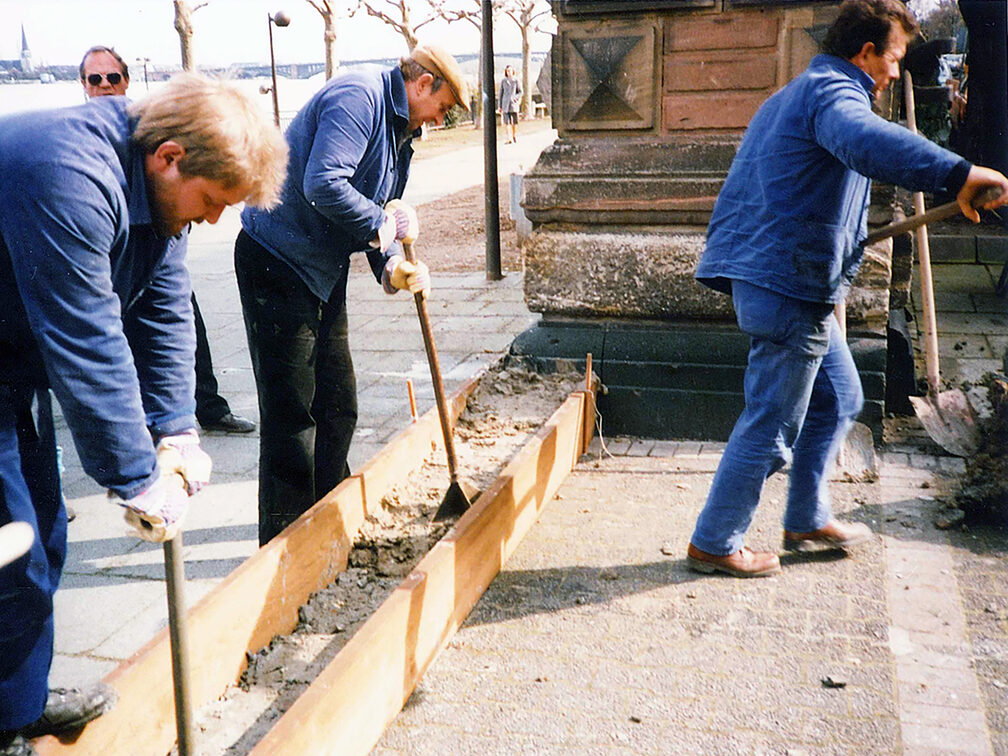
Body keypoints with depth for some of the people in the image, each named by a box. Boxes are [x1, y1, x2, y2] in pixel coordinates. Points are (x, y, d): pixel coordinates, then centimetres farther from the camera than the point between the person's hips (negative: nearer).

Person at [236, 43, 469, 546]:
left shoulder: (399, 128, 16)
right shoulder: (358, 97, -16)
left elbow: (379, 216, 17)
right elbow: (322, 185, -29)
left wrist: (392, 267, -2)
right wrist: (382, 225, -17)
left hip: (324, 273, 10)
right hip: (277, 265, -10)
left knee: (338, 408, 14)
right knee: (291, 413, -5)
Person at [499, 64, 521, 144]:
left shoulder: (516, 81, 4)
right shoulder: (503, 81, 7)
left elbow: (520, 92, 8)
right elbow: (501, 93, 9)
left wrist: (515, 97, -12)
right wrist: (500, 106, 7)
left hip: (514, 103, 0)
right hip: (505, 103, 0)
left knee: (514, 121, 4)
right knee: (506, 121, -11)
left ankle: (514, 136, 23)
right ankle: (509, 138, -17)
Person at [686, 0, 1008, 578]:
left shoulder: (793, 96, 24)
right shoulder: (832, 90, -11)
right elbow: (864, 140, -36)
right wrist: (958, 174, -44)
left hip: (782, 283, 11)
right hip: (790, 287, -11)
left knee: (838, 397, 20)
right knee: (770, 428, -2)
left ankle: (808, 520, 29)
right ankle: (713, 544, 9)